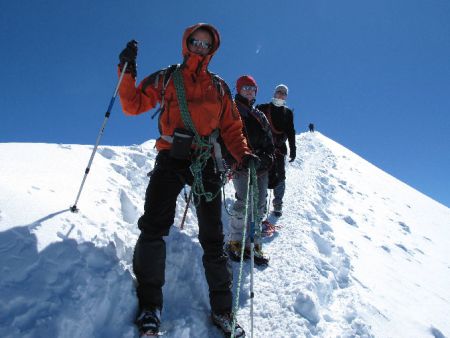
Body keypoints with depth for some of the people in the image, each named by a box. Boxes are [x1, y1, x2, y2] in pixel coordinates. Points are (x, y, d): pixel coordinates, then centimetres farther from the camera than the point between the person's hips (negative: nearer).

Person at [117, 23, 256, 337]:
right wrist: (127, 71, -5)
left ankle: (222, 309, 12)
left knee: (213, 237, 2)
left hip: (206, 163, 1)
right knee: (154, 227, -14)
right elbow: (133, 104, 10)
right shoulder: (167, 79, 13)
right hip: (171, 158, -1)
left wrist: (243, 154, -4)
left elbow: (231, 128, 13)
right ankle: (150, 305, 2)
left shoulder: (220, 87, 17)